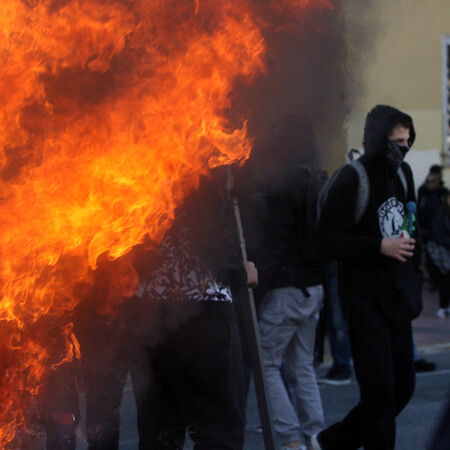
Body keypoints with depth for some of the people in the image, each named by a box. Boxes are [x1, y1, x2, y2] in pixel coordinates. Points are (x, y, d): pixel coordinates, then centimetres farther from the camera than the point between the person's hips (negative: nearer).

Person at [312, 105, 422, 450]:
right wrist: (380, 247, -21)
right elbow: (327, 241, -15)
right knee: (380, 389, -8)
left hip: (397, 298, 8)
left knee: (403, 386, 10)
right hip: (366, 299, -8)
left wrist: (413, 283, 16)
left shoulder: (403, 173, 12)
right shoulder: (352, 179, -12)